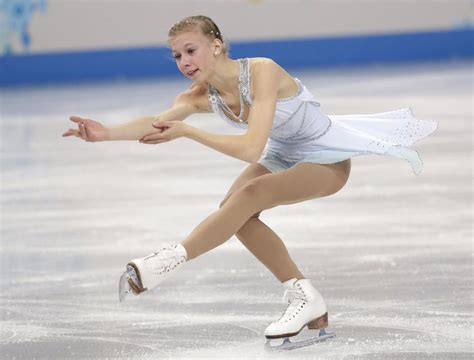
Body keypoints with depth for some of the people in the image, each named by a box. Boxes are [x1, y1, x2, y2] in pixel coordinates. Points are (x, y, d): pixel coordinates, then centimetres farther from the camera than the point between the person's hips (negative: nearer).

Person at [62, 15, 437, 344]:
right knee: (234, 209, -17)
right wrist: (107, 133, -49)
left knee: (249, 195, -29)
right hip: (283, 156, 7)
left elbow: (251, 148, -41)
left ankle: (171, 259, -25)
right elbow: (155, 122, -31)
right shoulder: (201, 95, -13)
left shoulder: (262, 71, -33)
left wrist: (185, 131, -40)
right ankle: (305, 298, -6)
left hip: (329, 160, -7)